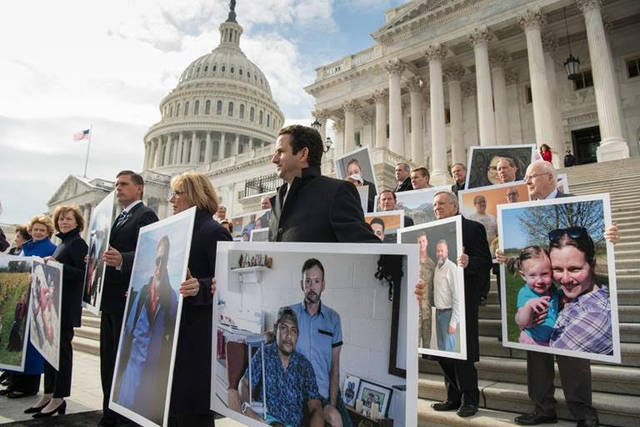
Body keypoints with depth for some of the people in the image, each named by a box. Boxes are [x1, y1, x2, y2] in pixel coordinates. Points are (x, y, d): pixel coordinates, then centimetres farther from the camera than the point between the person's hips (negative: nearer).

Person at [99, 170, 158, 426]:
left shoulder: (145, 215, -9)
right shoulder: (119, 218, 20)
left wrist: (121, 260, -37)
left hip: (128, 299, -9)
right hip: (110, 300, 9)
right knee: (108, 359, 16)